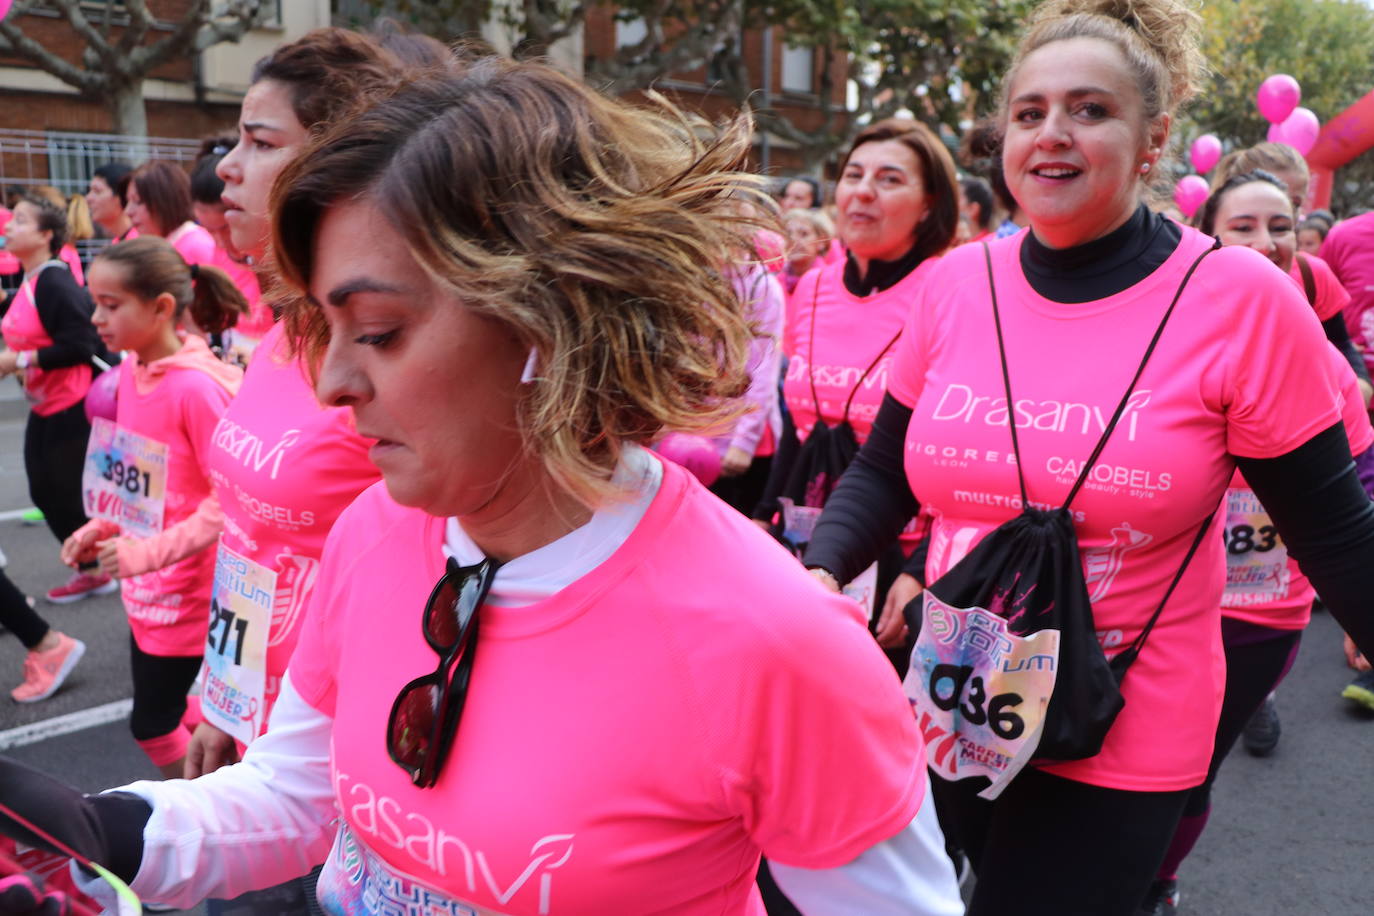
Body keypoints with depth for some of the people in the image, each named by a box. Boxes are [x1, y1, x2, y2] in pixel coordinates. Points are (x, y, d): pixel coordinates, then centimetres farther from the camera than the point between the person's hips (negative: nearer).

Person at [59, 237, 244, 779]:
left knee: (153, 723, 6)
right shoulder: (130, 373, 3)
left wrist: (155, 551, -25)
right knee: (169, 713, 19)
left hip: (184, 596, -8)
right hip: (145, 591, 8)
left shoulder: (197, 387, -23)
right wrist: (103, 528, 1)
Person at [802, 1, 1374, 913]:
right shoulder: (954, 284, -5)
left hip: (1124, 742, -3)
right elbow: (883, 473, 3)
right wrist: (817, 577, -13)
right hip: (953, 713, 4)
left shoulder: (1241, 299, -15)